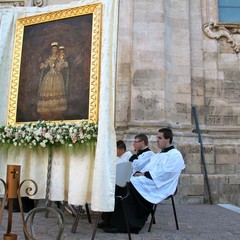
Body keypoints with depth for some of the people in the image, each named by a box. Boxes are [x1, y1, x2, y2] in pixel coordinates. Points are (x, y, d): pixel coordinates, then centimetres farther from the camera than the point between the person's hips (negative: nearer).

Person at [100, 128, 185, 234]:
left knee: (128, 185, -28)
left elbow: (164, 173, -15)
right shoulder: (158, 154, 26)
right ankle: (110, 220, -17)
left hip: (159, 186, -8)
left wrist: (144, 174, -13)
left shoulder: (175, 155, -1)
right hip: (147, 181, 8)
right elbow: (147, 168, 20)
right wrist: (139, 172, -2)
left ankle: (121, 225, -24)